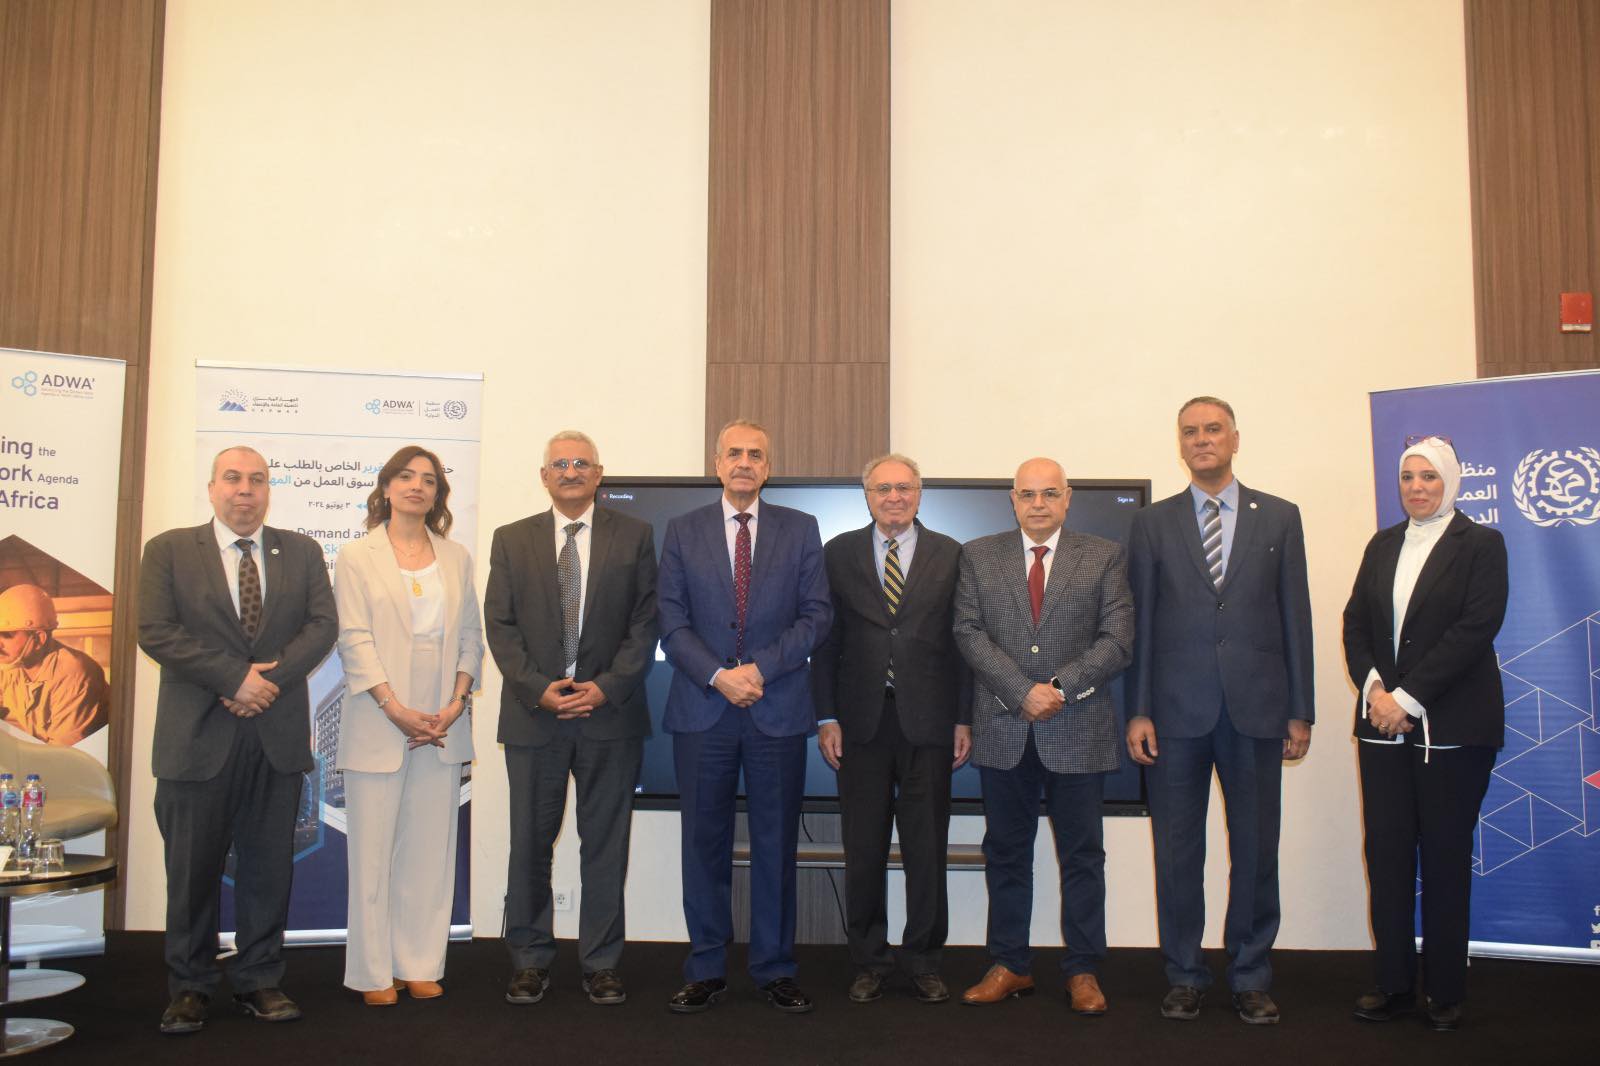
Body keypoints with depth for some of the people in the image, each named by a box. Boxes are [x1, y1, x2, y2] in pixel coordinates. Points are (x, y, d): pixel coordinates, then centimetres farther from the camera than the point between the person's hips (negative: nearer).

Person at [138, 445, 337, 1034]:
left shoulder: (302, 552, 10)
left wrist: (270, 677, -14)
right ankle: (190, 986, 20)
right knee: (193, 867, 6)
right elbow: (156, 630, -7)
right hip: (197, 736, -2)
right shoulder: (169, 550, 4)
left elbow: (322, 624, 1)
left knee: (269, 865, 7)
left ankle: (259, 980, 19)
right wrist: (235, 678, -15)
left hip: (278, 735, 2)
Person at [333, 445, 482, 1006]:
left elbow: (471, 636, 11)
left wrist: (457, 701, -4)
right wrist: (396, 709, -14)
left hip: (442, 726, 3)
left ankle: (420, 965, 15)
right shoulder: (357, 556, 2)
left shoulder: (457, 558, 12)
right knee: (373, 850, 1)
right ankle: (373, 971, 11)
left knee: (431, 850, 6)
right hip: (378, 725, -3)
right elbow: (355, 640, -5)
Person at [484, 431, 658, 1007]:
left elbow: (646, 622, 1)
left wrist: (607, 687, -11)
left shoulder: (634, 536, 5)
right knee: (530, 842, 7)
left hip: (610, 713, -1)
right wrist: (538, 688, -10)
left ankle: (601, 962, 16)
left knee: (606, 843, 5)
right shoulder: (511, 540, 9)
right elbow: (499, 625, 3)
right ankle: (529, 960, 19)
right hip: (533, 714, 1)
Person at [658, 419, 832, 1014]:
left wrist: (761, 669, -11)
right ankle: (706, 971, 16)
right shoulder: (683, 531, 7)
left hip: (778, 711, 0)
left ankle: (775, 969, 17)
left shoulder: (800, 530, 6)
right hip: (702, 711, 1)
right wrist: (719, 675, -12)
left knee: (776, 843, 6)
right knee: (704, 843, 6)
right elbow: (672, 622, 2)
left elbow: (817, 615, 0)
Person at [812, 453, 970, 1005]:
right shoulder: (839, 553, 6)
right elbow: (825, 639, 5)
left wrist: (964, 720, -2)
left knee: (927, 847, 6)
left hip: (927, 721, 0)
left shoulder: (950, 555, 5)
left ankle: (923, 962, 20)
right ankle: (869, 961, 20)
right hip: (862, 720, 0)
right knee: (863, 849, 6)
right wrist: (827, 717, -2)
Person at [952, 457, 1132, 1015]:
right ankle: (1010, 965, 20)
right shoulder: (978, 556, 6)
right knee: (1005, 852, 9)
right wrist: (1022, 693, -14)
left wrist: (1060, 688, -15)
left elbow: (1116, 639, -3)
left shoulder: (1106, 558, 4)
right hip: (1003, 731, 1)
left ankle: (1082, 970, 17)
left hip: (1079, 730, -1)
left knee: (1082, 854, 6)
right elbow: (970, 634, -2)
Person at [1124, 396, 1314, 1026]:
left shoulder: (1279, 518, 8)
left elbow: (1295, 616, 6)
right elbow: (1139, 623, 4)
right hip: (1177, 711, 0)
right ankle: (1184, 976, 18)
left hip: (1256, 709, 0)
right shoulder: (1152, 524, 7)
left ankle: (1251, 978, 20)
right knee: (1177, 851, 5)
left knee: (1256, 850, 6)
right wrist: (1138, 711, -2)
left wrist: (1301, 711, 2)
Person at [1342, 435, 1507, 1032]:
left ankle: (1446, 993, 13)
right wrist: (1374, 689, -9)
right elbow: (1355, 624, 9)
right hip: (1383, 723, 4)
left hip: (1451, 725, -4)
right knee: (1387, 854, 3)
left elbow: (1475, 629, -11)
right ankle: (1395, 985, 12)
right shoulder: (1382, 546, 14)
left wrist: (1407, 697, -15)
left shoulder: (1481, 545, -1)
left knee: (1445, 858, 2)